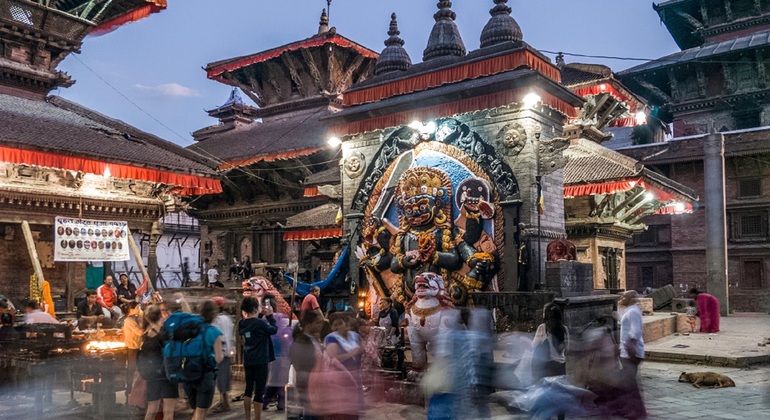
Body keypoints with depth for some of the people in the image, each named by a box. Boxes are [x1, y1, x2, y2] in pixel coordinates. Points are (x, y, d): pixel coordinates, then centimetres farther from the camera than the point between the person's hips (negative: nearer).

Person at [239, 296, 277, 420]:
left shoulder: (242, 323, 0)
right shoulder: (260, 323, -19)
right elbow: (274, 329, -5)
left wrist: (261, 315, 8)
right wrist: (270, 315, 3)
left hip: (248, 361, 7)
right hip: (260, 361, -7)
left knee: (249, 389, 18)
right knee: (259, 391, 0)